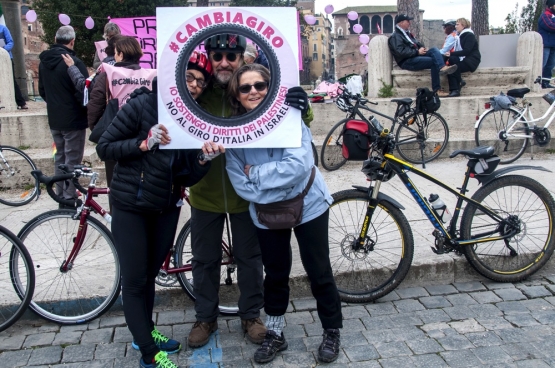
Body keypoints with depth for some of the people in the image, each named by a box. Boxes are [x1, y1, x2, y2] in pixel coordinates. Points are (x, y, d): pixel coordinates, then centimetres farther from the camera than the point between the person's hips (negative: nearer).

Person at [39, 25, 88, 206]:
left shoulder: (44, 61, 7)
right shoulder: (73, 62, -18)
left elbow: (42, 90, 17)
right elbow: (83, 93, -19)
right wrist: (89, 111, -1)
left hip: (54, 119, 7)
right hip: (74, 119, -7)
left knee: (60, 157, 16)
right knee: (72, 160, -1)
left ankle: (61, 196, 22)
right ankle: (69, 199, 3)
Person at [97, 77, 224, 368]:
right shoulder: (142, 104, -15)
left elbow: (187, 178, -5)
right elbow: (104, 148, -12)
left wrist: (205, 158, -24)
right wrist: (144, 143, -25)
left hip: (166, 208, 4)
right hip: (130, 207, -4)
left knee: (150, 274, 18)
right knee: (134, 280, 1)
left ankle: (146, 332, 37)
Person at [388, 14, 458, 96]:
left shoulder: (407, 34, 26)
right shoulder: (395, 37, -6)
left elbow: (418, 43, 27)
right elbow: (401, 52, -20)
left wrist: (421, 47, 1)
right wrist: (417, 52, -18)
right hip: (406, 62, -9)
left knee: (434, 50, -16)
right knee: (433, 61, -22)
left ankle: (442, 68, -42)